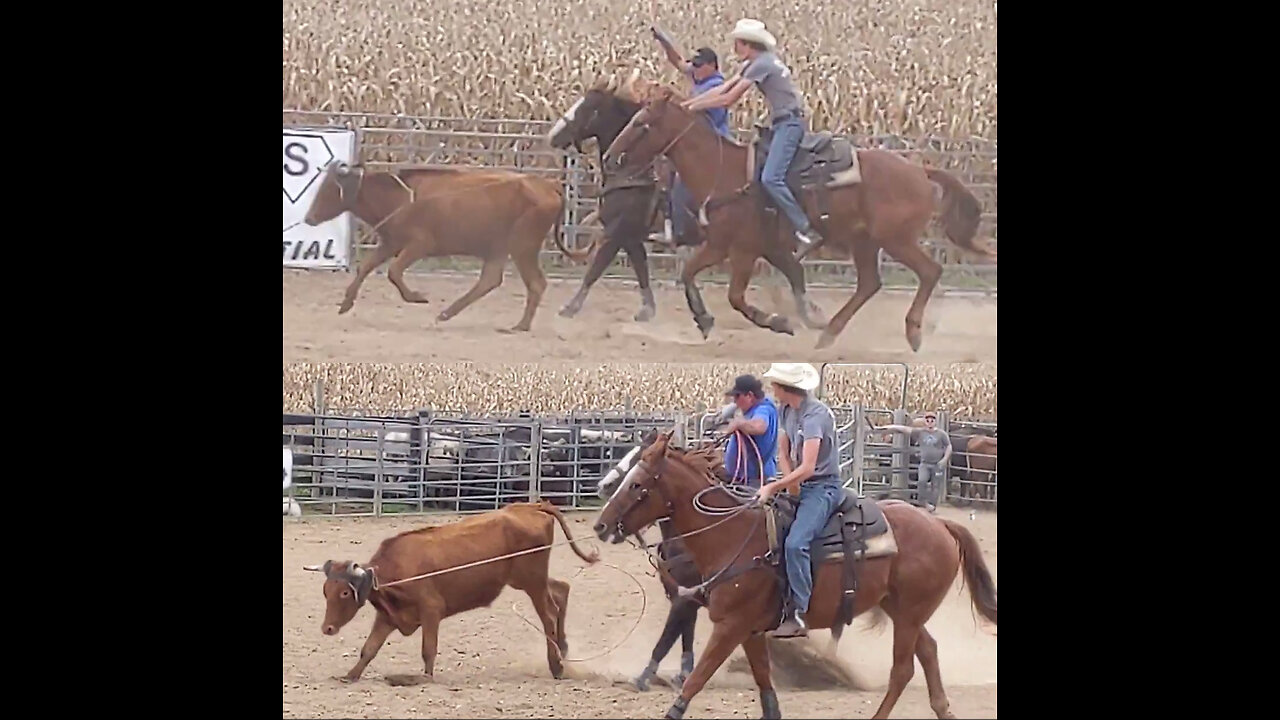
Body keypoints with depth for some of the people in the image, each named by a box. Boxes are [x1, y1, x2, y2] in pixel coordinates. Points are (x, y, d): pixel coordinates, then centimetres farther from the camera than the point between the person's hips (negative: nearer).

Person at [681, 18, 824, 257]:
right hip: (782, 124, 11)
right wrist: (686, 104, 12)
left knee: (770, 178, -24)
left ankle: (806, 230, -27)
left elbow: (728, 99, -14)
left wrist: (694, 106, -4)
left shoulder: (761, 64, -13)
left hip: (789, 124, -11)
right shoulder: (755, 64, 17)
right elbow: (722, 90, 17)